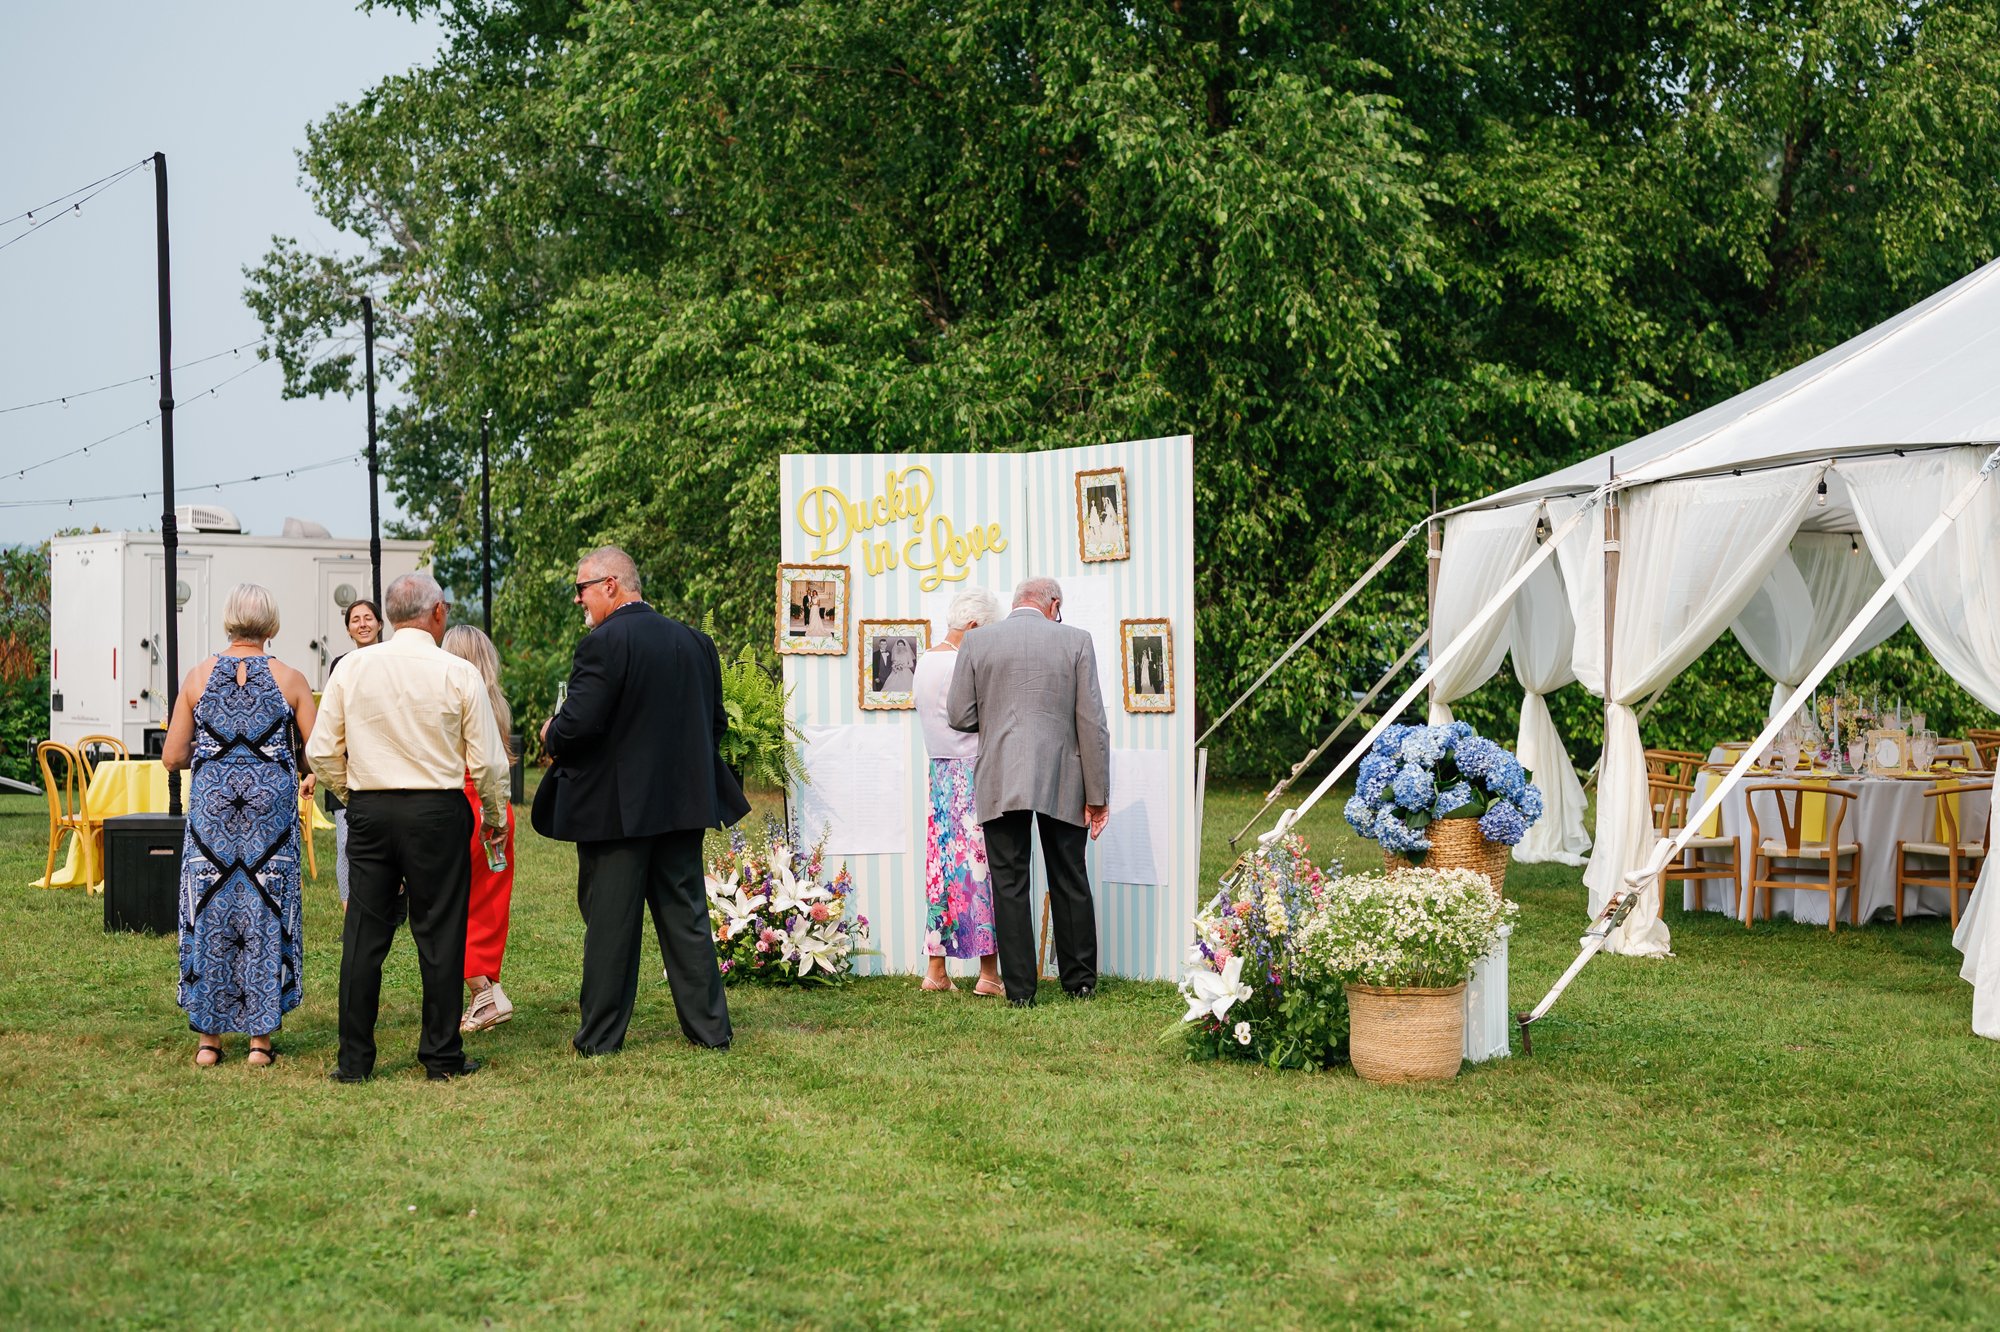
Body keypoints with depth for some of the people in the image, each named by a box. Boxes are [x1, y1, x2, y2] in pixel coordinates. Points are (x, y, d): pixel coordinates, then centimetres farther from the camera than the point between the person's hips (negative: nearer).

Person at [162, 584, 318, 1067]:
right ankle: (260, 1037, 8)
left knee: (209, 913, 9)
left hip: (211, 805, 1)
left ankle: (208, 1037, 13)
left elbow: (172, 758, 4)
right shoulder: (289, 679, -2)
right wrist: (310, 780, 20)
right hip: (271, 805, -1)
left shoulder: (199, 677, 1)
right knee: (266, 914, 6)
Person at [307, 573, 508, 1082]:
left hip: (368, 811, 2)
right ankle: (442, 1056, 11)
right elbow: (487, 760, -4)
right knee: (439, 935, 5)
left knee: (364, 935, 7)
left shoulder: (352, 668, 1)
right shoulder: (458, 673, -6)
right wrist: (495, 816, 12)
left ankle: (354, 1060, 10)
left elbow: (322, 752, 3)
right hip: (438, 812, -2)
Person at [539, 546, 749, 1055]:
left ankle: (600, 1035, 10)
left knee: (609, 923, 2)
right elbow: (716, 722, 11)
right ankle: (709, 1027, 14)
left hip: (615, 806, -6)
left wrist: (551, 736, 0)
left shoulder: (604, 643, -14)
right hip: (683, 800, 6)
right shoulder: (694, 641, 8)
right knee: (686, 917, 12)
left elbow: (579, 724, -20)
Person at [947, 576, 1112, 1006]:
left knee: (1009, 885, 4)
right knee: (1070, 884, 13)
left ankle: (1020, 988, 3)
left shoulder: (976, 642, 2)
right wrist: (1097, 794, 2)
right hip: (1062, 783, 1)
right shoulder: (1075, 640, 1)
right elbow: (1092, 723, -1)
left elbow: (960, 716, 2)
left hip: (1000, 782, -1)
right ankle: (1081, 981, 20)